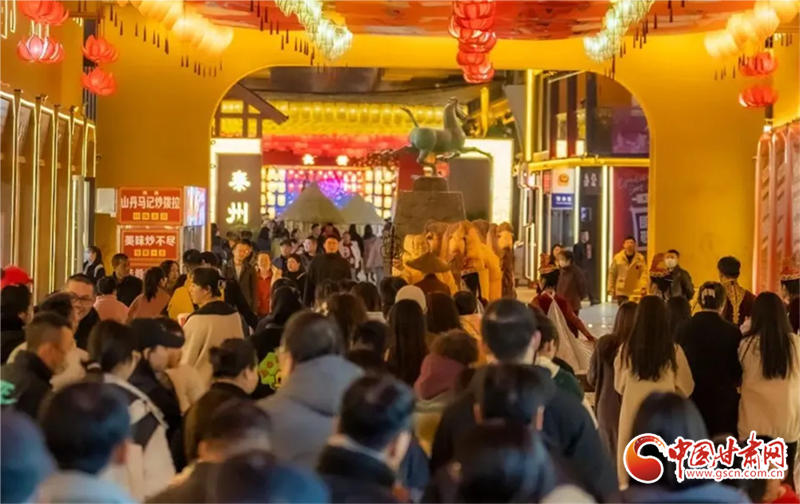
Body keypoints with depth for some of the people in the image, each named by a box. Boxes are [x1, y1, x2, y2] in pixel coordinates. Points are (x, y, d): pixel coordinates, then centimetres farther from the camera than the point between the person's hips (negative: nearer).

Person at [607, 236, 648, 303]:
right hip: (621, 292, 1)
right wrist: (611, 289, 3)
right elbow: (612, 273, 3)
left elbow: (644, 273, -5)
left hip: (636, 292, -1)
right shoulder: (617, 257, -3)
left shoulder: (640, 258, -3)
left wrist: (644, 287, -18)